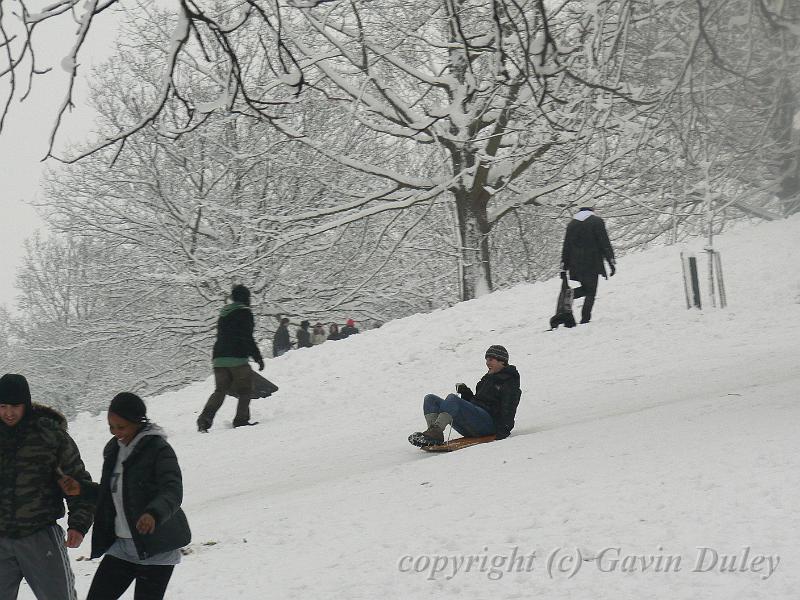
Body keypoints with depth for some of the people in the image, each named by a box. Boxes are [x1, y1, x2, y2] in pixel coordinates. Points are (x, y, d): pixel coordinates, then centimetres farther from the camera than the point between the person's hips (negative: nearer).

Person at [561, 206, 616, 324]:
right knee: (591, 292, 3)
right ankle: (585, 318, -7)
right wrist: (612, 262, -6)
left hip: (576, 265, 4)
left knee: (585, 289, 18)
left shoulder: (572, 224, 11)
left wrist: (564, 264, 16)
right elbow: (605, 244, -7)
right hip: (593, 264, -4)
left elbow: (566, 246, 12)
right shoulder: (597, 221, -2)